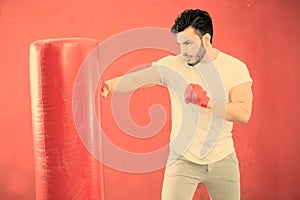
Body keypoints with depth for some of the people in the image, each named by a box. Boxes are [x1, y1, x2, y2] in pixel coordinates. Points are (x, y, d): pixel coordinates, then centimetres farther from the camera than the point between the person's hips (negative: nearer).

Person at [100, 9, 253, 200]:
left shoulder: (235, 67, -6)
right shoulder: (172, 65, -7)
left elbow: (243, 114, -16)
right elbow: (135, 79, -19)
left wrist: (206, 101, -28)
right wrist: (107, 85, -38)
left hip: (223, 161, 1)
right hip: (183, 160, -1)